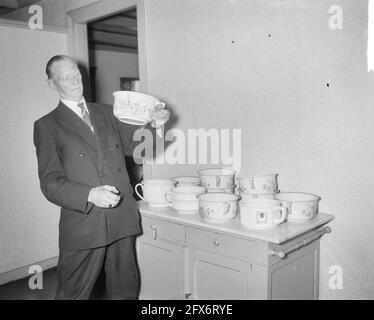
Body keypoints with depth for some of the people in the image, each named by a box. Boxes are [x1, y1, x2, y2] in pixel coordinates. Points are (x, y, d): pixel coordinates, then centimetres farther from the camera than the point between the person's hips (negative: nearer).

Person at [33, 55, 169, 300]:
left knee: (126, 290, 17)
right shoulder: (47, 126, 0)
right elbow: (51, 182, -8)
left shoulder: (107, 113, 13)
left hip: (122, 219, 4)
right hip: (82, 226, -4)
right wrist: (90, 194, -25)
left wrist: (153, 125, -7)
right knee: (74, 293, 9)